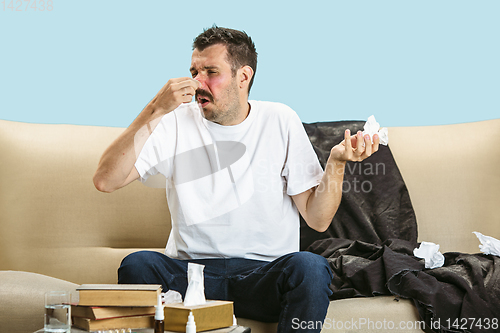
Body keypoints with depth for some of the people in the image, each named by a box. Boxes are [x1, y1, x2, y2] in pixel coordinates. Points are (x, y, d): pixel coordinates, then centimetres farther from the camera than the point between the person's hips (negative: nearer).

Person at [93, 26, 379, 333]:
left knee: (310, 268, -31)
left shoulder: (280, 121, 3)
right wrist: (155, 111, -15)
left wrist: (337, 162, -17)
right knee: (136, 265, -29)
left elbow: (318, 220, 1)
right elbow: (105, 181, -10)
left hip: (266, 271, 0)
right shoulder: (177, 122, 3)